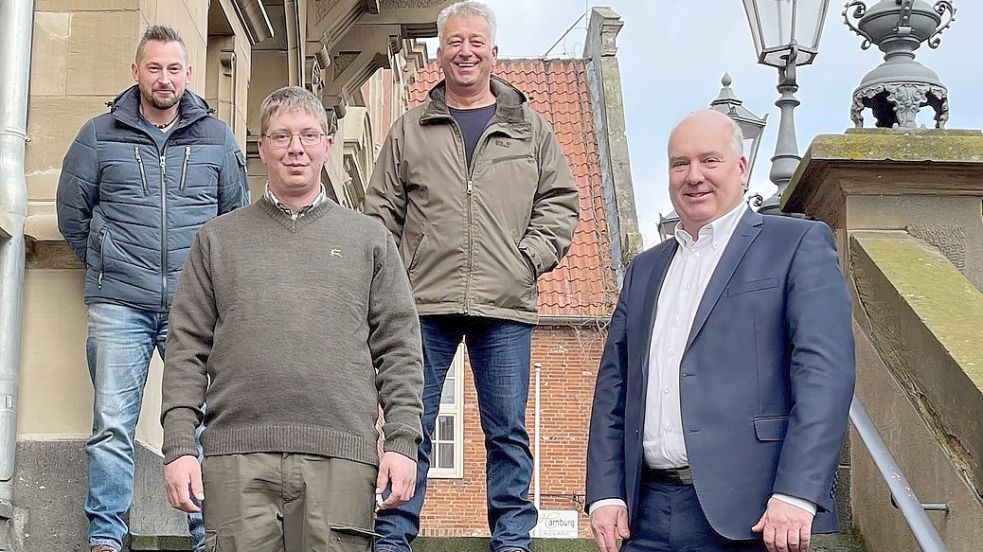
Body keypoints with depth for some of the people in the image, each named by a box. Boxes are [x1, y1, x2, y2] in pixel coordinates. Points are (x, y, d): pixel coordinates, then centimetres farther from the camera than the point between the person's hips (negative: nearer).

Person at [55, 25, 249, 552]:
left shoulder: (217, 138, 11)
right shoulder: (100, 134, 8)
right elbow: (72, 212, 14)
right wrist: (106, 267, 12)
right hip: (118, 305, -1)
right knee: (112, 423, -3)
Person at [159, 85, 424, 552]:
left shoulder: (369, 238, 16)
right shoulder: (219, 238, 17)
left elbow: (398, 348, 10)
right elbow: (187, 348, 11)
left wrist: (402, 442, 0)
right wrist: (179, 445, 0)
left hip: (341, 456, 0)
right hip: (237, 458, 0)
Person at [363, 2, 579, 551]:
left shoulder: (531, 129, 13)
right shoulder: (410, 130, 12)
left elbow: (560, 201, 12)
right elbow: (382, 209, 12)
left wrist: (532, 257, -2)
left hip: (505, 305, 0)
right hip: (424, 301, 0)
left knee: (508, 429, 3)